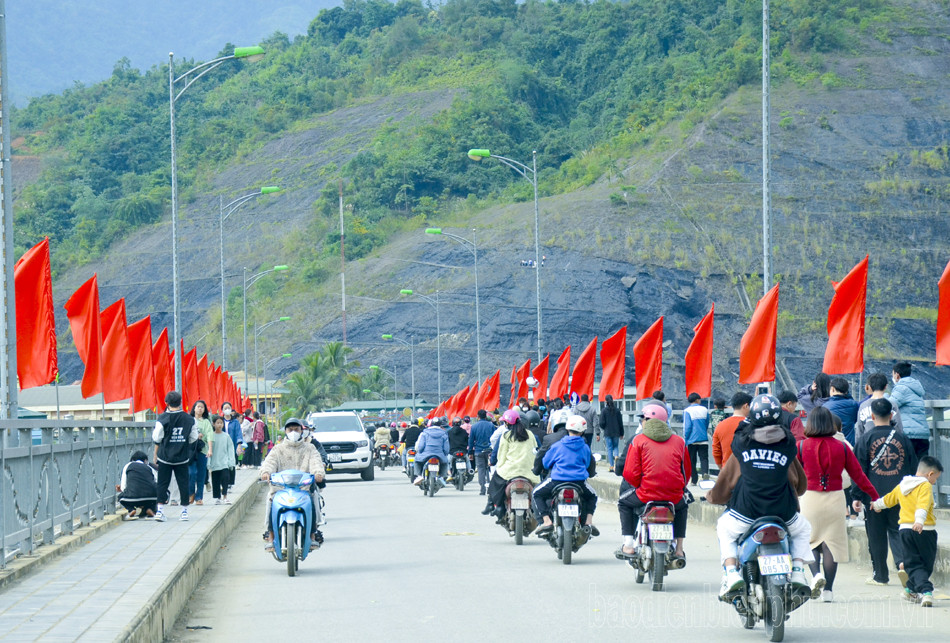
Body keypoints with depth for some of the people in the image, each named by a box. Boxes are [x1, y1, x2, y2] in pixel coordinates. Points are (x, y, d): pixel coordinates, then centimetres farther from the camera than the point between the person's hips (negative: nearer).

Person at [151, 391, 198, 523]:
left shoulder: (162, 419, -9)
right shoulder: (189, 419, 0)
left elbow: (157, 439, -4)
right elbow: (193, 439, 9)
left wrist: (156, 456, 10)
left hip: (165, 457, -2)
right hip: (182, 458, 2)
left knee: (163, 483, 4)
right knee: (183, 483, 9)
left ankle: (160, 510, -2)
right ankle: (184, 511, 11)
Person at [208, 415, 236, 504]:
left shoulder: (226, 436, 3)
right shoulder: (212, 436, 1)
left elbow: (230, 449, 5)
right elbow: (209, 448, 2)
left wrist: (231, 462, -1)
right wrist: (209, 463, -2)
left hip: (224, 463, -1)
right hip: (214, 463, 1)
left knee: (226, 477, -16)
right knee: (215, 481, 6)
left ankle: (225, 497, -16)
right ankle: (217, 498, 16)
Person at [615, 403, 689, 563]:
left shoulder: (639, 440, 2)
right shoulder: (679, 441, 12)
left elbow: (630, 473, -4)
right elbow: (687, 471, 16)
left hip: (647, 494, -3)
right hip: (674, 495, 3)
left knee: (624, 503, 27)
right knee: (681, 506, 37)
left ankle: (628, 545, 16)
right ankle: (679, 549, 28)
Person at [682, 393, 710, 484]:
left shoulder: (687, 411, -7)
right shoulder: (704, 410, 5)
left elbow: (687, 426, -11)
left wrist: (686, 439, -2)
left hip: (692, 440, -2)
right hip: (703, 439, 2)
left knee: (692, 461, 7)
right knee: (704, 458, 0)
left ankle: (694, 480, 7)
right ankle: (705, 473, -26)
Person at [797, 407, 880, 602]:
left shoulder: (801, 446, -4)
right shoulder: (842, 447, 0)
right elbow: (857, 474, 5)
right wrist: (875, 496, 14)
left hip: (810, 498, -1)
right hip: (835, 498, 1)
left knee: (810, 540, 12)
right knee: (831, 542, 5)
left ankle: (816, 573, -13)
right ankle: (828, 589, 4)